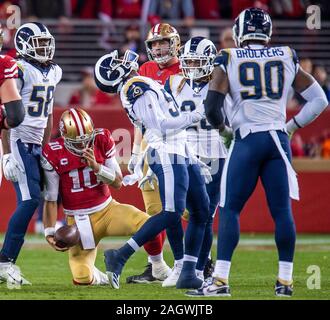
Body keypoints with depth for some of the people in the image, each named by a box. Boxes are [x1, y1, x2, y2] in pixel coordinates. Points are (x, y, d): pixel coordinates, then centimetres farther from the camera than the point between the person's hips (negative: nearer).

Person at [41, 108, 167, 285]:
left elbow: (118, 183, -3)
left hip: (108, 210, 2)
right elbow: (51, 200, -7)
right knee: (82, 279, -16)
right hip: (79, 220, -2)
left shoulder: (102, 140, -7)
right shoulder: (54, 155, -13)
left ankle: (158, 267, 6)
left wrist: (96, 167, -21)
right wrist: (50, 233, -19)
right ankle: (93, 274, 24)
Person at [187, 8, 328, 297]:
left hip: (248, 140, -3)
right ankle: (285, 281, 7)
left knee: (230, 209, 1)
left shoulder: (229, 60, -1)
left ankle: (221, 280, -6)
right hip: (279, 139, 3)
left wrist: (221, 126, 15)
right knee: (282, 210, 6)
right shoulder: (287, 59, 8)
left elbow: (212, 108, -6)